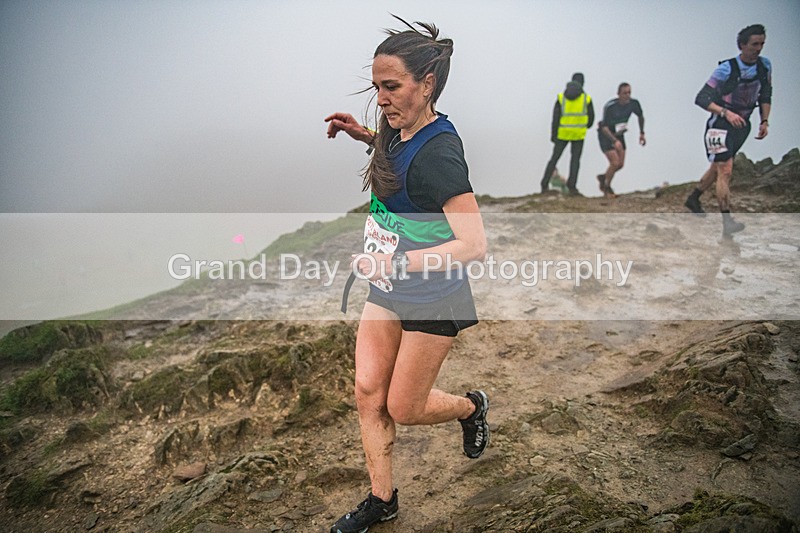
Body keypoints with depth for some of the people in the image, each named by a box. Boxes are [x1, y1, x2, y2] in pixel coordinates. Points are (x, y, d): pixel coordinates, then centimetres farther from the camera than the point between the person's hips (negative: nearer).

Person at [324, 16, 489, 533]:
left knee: (403, 409, 8)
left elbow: (474, 245, -31)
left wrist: (397, 262, -34)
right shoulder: (401, 131, -2)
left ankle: (472, 406, 39)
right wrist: (365, 135, 9)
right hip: (387, 290, 8)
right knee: (368, 394, 9)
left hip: (432, 299, -8)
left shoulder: (438, 152, -27)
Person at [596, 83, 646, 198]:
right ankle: (606, 187, 8)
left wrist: (642, 133, 6)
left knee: (621, 164, 2)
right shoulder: (609, 106, -30)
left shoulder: (634, 103, -15)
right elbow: (604, 127, -27)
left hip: (619, 135, 6)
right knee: (615, 163, -15)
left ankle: (603, 177, 31)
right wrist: (615, 141, -40)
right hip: (606, 135, -6)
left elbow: (640, 116, 7)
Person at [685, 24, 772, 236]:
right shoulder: (726, 69, -17)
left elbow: (765, 96, 14)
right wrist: (726, 112, -30)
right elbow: (701, 98, -19)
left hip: (741, 126, 7)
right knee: (725, 171, -15)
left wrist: (765, 120, 3)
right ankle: (727, 223, -20)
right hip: (720, 125, -7)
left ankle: (693, 199, 38)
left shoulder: (765, 66, 2)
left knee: (718, 168, 17)